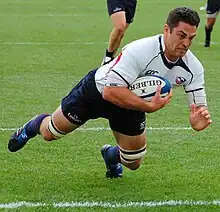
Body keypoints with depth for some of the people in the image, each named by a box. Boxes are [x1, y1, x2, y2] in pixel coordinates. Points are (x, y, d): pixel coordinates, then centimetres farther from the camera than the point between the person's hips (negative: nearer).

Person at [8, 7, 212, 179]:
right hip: (97, 90, -4)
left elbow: (199, 107, -19)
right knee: (49, 133, 9)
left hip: (133, 104, 5)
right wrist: (149, 106, -49)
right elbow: (110, 91, -43)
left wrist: (198, 120, -43)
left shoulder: (193, 68, -23)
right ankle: (34, 126, 47)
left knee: (133, 163, 9)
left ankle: (111, 155, 44)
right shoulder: (139, 50, -40)